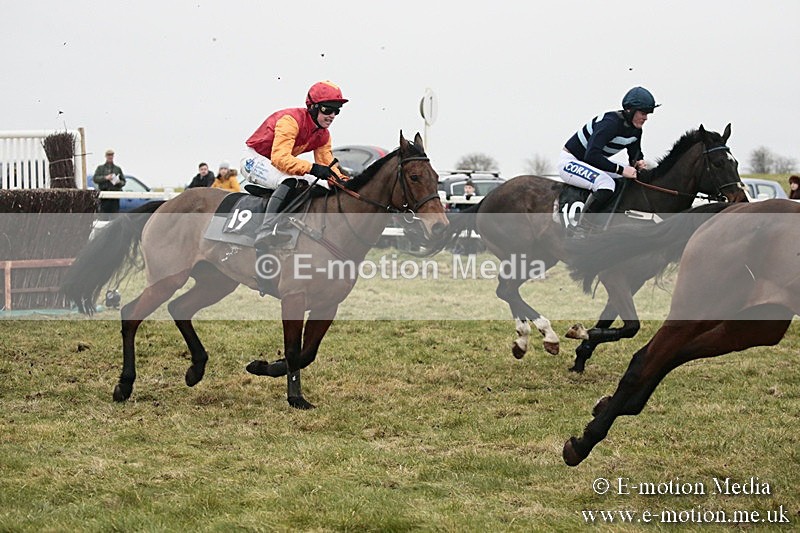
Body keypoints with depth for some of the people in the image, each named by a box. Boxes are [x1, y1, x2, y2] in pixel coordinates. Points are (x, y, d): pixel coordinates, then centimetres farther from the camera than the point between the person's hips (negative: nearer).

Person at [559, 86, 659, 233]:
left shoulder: (635, 130, -1)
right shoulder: (610, 123, -29)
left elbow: (635, 154, 13)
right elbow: (591, 155, -37)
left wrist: (638, 163, -12)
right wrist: (620, 170, -37)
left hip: (590, 165, 10)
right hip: (570, 162, -10)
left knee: (635, 177, 5)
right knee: (606, 183, -34)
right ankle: (580, 233, -29)